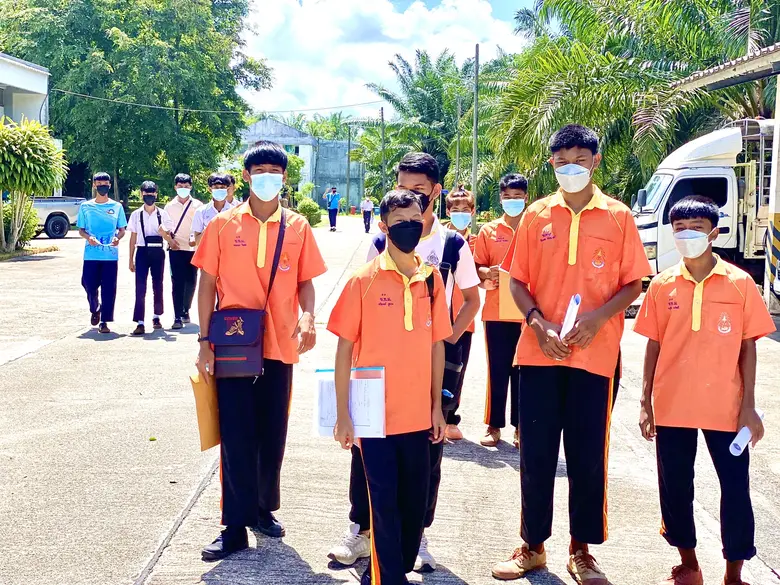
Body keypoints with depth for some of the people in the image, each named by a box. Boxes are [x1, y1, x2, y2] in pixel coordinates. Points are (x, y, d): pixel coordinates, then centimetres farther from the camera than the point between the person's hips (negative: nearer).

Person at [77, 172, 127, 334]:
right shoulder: (85, 206, 8)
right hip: (91, 254, 0)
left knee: (109, 289, -3)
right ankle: (95, 310, 31)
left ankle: (104, 322, 4)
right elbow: (81, 229, 10)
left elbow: (122, 229, 10)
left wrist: (118, 238, -12)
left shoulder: (117, 207, 7)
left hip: (111, 254, 0)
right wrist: (88, 237, -12)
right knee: (89, 285, 1)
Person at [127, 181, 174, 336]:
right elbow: (133, 238, 7)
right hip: (142, 252, -1)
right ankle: (140, 323, -11)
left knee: (158, 286, 11)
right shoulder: (136, 215, 4)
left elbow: (170, 239, 4)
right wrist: (131, 259, 6)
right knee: (140, 287, -8)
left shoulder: (162, 214, 3)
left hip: (157, 252, 1)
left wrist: (164, 234, -19)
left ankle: (156, 316, 28)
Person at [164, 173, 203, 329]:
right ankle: (178, 316, -9)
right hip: (176, 249, 0)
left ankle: (185, 310, 29)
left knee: (191, 282, 6)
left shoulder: (197, 205, 2)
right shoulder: (170, 206, 7)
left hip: (192, 249, 0)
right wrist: (170, 239, -5)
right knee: (177, 282, -7)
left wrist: (196, 238, -19)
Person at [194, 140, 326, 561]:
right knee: (236, 438, 1)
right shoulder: (223, 225, 1)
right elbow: (207, 283, 2)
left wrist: (308, 317, -14)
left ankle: (264, 509, 29)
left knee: (272, 436, 11)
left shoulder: (297, 227, 4)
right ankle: (235, 526, 8)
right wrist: (204, 341, -3)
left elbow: (305, 281, 6)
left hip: (279, 346, 2)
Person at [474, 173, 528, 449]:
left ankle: (520, 426, 11)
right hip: (496, 312, 0)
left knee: (522, 371, 3)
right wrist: (488, 274, -14)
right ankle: (494, 426, 11)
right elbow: (477, 267, 7)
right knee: (497, 371, 3)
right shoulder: (488, 231, 7)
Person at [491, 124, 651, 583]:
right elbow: (517, 280, 7)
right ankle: (533, 546, 20)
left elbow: (633, 283, 2)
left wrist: (598, 317, -14)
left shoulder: (618, 216, 1)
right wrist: (540, 325, -9)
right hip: (539, 352, 2)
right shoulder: (537, 215, 6)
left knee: (589, 455, 5)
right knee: (536, 454, 7)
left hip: (595, 353, -1)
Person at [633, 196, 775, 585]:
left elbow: (748, 347, -1)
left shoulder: (739, 283, -3)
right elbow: (654, 346, 6)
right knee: (675, 488, 10)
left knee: (736, 489, 1)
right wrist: (646, 403, 3)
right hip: (672, 406, 2)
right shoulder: (662, 285, 2)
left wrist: (749, 406, -5)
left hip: (725, 408, -2)